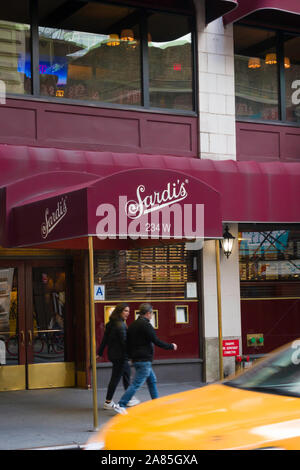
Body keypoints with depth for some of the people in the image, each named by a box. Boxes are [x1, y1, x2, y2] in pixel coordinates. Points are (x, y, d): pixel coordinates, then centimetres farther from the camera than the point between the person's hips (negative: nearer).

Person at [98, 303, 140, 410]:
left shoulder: (110, 324, 9)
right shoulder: (120, 325, -19)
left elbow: (105, 339, 12)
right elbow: (124, 342, -23)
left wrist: (100, 353, 16)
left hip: (112, 353, 10)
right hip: (120, 355, -10)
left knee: (126, 371, 20)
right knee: (116, 377, -3)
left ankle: (130, 398, 27)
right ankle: (108, 402, 3)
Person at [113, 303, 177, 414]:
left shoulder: (132, 325, 13)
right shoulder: (146, 325, -15)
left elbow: (128, 342, 16)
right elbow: (156, 341, -16)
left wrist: (131, 355, 22)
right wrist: (171, 346, -4)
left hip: (136, 359, 10)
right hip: (144, 360, -10)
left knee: (152, 380, 20)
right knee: (136, 384, -9)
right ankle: (120, 405, -12)